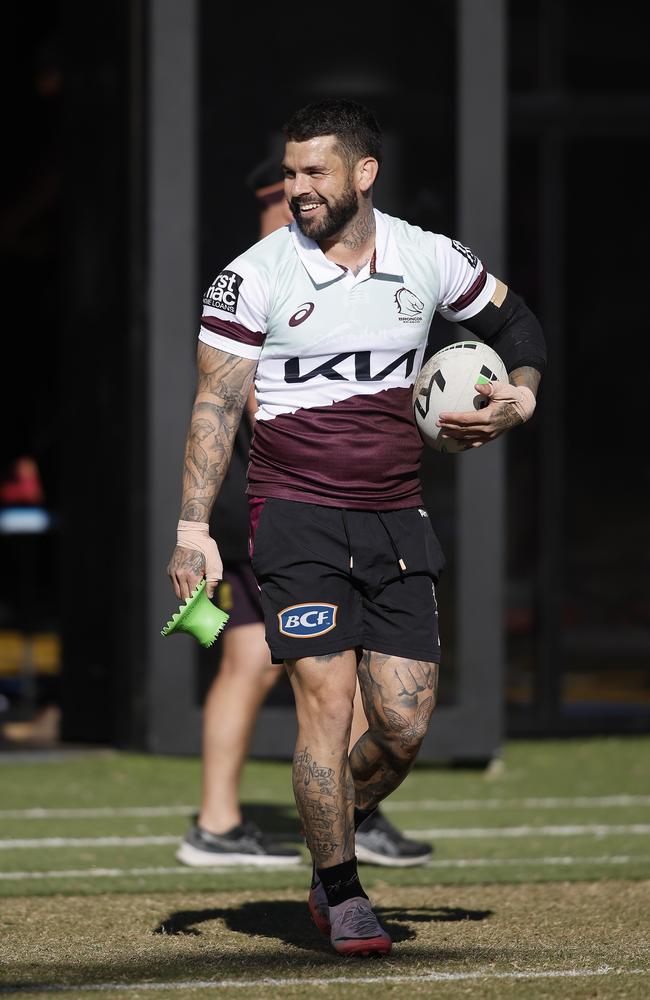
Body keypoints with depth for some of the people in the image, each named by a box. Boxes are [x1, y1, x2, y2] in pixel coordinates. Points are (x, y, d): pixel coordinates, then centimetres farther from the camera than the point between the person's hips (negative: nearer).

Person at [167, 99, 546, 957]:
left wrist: (520, 396, 2)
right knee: (328, 701, -12)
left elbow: (515, 322, 21)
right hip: (297, 515, -3)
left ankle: (333, 840, 25)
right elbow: (215, 405, -3)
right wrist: (193, 525, -10)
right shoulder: (253, 278, -4)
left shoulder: (430, 261, 4)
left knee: (406, 725, -3)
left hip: (395, 520, 3)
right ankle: (342, 895, 3)